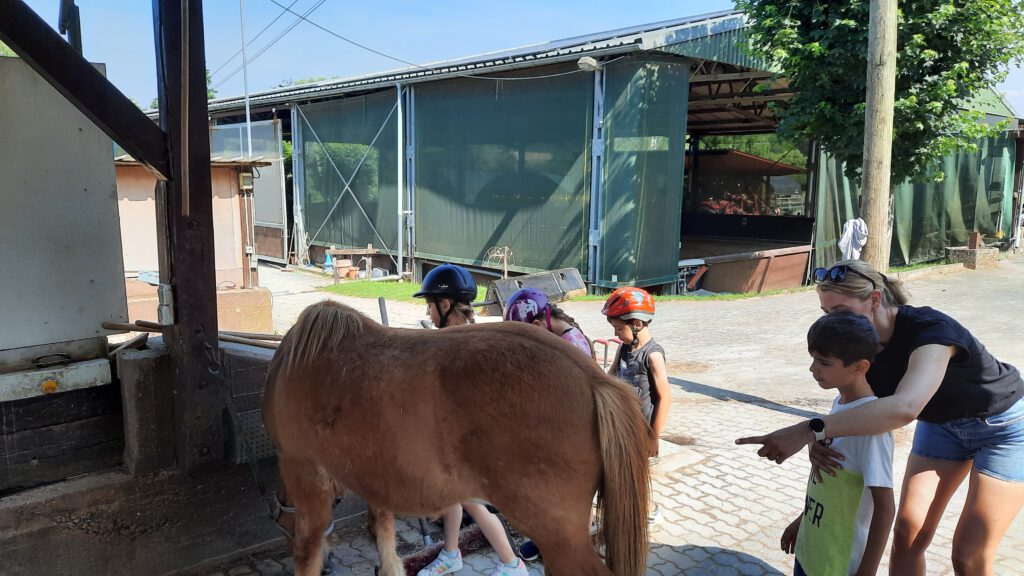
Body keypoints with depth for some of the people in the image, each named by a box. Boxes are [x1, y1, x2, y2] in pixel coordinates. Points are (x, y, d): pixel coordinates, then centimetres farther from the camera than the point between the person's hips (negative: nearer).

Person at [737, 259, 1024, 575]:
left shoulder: (930, 330, -38)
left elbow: (904, 408, -56)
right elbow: (852, 410, -15)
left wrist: (808, 430, -61)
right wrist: (817, 442, -38)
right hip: (941, 422, 6)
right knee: (906, 535, 2)